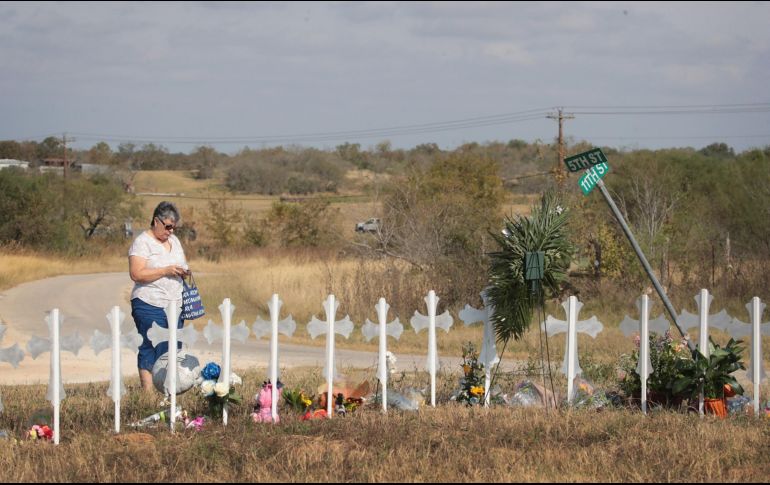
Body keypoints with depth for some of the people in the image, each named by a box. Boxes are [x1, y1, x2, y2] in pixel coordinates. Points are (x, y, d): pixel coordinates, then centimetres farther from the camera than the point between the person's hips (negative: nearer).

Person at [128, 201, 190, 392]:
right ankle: (148, 393, -6)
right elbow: (136, 274, -16)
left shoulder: (174, 240, 16)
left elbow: (182, 263, 27)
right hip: (150, 306, -7)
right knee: (151, 350, -7)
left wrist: (184, 271, 3)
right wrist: (166, 271, -18)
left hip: (175, 305, 7)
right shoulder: (142, 242, -7)